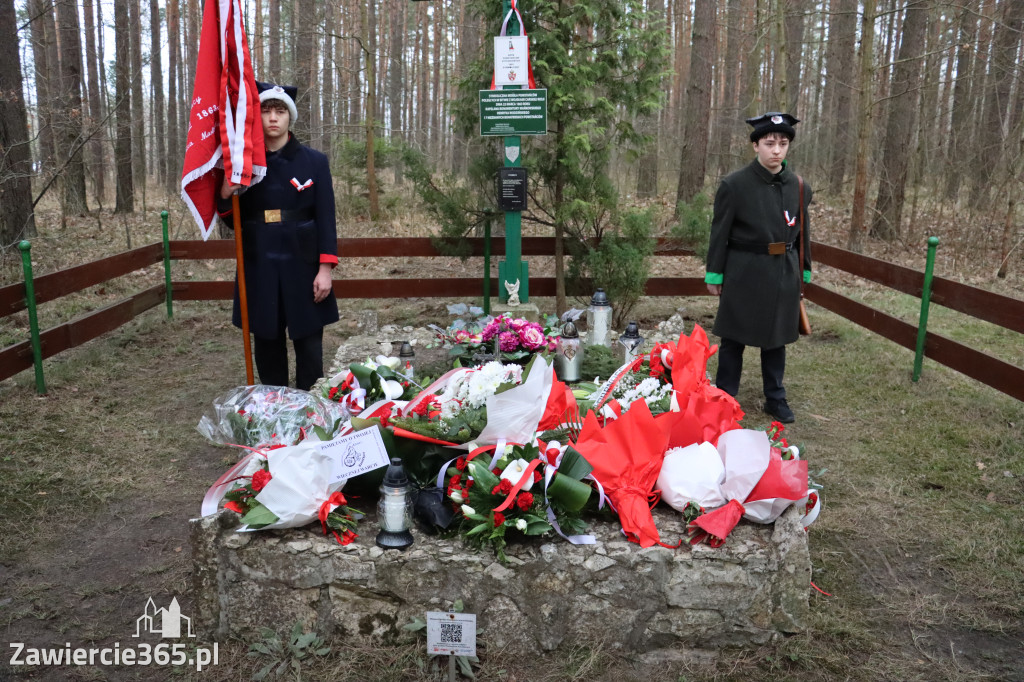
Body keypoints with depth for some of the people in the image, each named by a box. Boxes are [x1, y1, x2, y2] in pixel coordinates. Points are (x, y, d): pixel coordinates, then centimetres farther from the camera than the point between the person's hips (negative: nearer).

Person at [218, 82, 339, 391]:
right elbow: (233, 221, 11)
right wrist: (225, 197, -11)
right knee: (267, 345, 9)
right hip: (259, 269, 2)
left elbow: (326, 218, -1)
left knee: (309, 348, 1)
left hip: (302, 267, -2)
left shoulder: (314, 161, 2)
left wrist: (325, 269, -10)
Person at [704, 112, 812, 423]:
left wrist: (804, 273, 11)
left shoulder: (800, 188, 1)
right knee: (733, 339, 7)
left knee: (776, 337, 14)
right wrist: (714, 275, -4)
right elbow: (720, 233, -6)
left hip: (784, 273, 3)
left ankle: (775, 398, 29)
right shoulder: (734, 185, -10)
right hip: (744, 273, -3)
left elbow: (803, 233, 10)